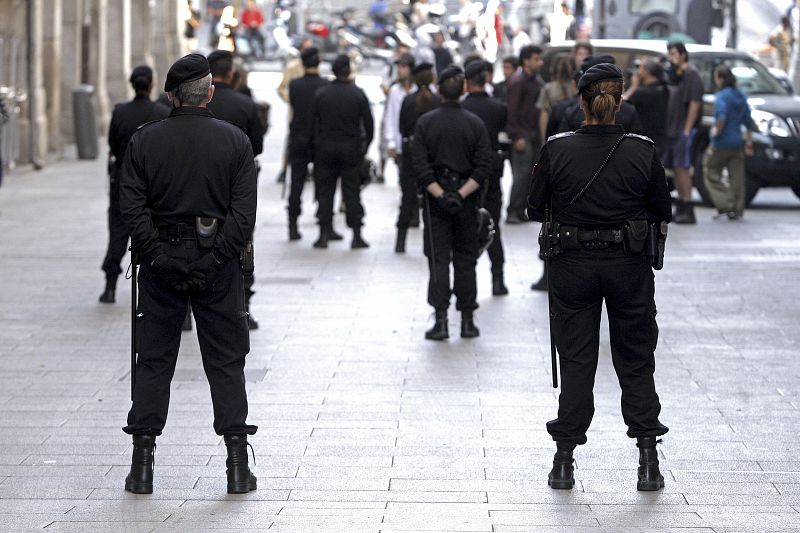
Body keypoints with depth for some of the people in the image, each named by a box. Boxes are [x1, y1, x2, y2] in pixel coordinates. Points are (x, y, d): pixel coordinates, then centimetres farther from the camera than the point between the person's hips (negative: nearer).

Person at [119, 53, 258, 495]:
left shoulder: (145, 140, 0)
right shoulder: (235, 140, -1)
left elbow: (132, 205, -7)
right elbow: (244, 211, -8)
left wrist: (156, 255, -5)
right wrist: (219, 255, -7)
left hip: (162, 260, 1)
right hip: (216, 261, 0)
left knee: (153, 359, 7)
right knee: (225, 360, 5)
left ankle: (142, 463, 5)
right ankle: (237, 465, 3)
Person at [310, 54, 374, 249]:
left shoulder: (321, 94, -2)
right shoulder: (358, 94, -4)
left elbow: (313, 122, 0)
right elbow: (368, 124, -3)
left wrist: (317, 144, 10)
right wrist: (364, 146, 9)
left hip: (326, 148, 0)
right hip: (351, 149, 0)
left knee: (325, 191, 6)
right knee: (352, 192, 5)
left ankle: (324, 235, 3)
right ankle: (356, 236, 4)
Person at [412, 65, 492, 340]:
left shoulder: (425, 122, -4)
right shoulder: (475, 123, -2)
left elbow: (420, 166, -11)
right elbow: (484, 167, -8)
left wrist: (440, 194, -12)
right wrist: (461, 194, -11)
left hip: (436, 198, -1)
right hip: (466, 201, 1)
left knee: (438, 258, 1)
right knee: (465, 259, 9)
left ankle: (441, 320, -6)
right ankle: (467, 320, 10)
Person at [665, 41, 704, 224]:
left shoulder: (691, 74, -10)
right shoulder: (676, 74, 19)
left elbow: (695, 103, -17)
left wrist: (687, 130, -21)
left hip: (684, 130, -9)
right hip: (673, 130, 9)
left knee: (682, 168, -11)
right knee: (677, 168, 10)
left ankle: (688, 211, -11)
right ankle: (680, 209, 15)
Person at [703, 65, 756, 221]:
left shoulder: (722, 96, -13)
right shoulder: (740, 96, 10)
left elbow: (722, 117, -27)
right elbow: (748, 120, 12)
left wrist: (717, 130, -12)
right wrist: (749, 141, 17)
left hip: (722, 142, -7)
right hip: (737, 143, 7)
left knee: (711, 173, 4)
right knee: (736, 177, 8)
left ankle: (726, 208, -4)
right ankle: (737, 210, 8)